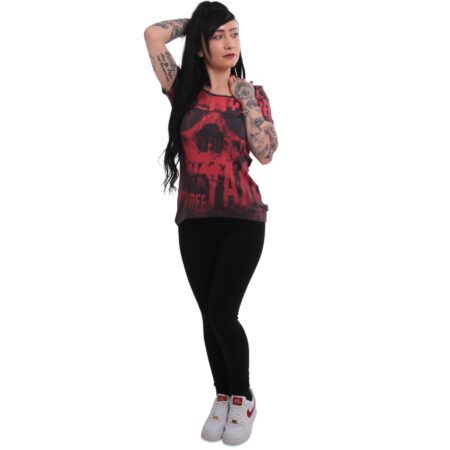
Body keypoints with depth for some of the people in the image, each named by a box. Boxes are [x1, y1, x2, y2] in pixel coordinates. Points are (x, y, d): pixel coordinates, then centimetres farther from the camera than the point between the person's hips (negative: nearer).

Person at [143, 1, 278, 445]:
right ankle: (223, 396, 30)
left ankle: (243, 398, 16)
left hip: (242, 220, -2)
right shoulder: (184, 90, 3)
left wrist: (247, 100, -8)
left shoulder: (253, 94, 3)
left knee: (222, 313, -8)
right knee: (210, 315, 10)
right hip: (194, 222, 2)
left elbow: (266, 152, -11)